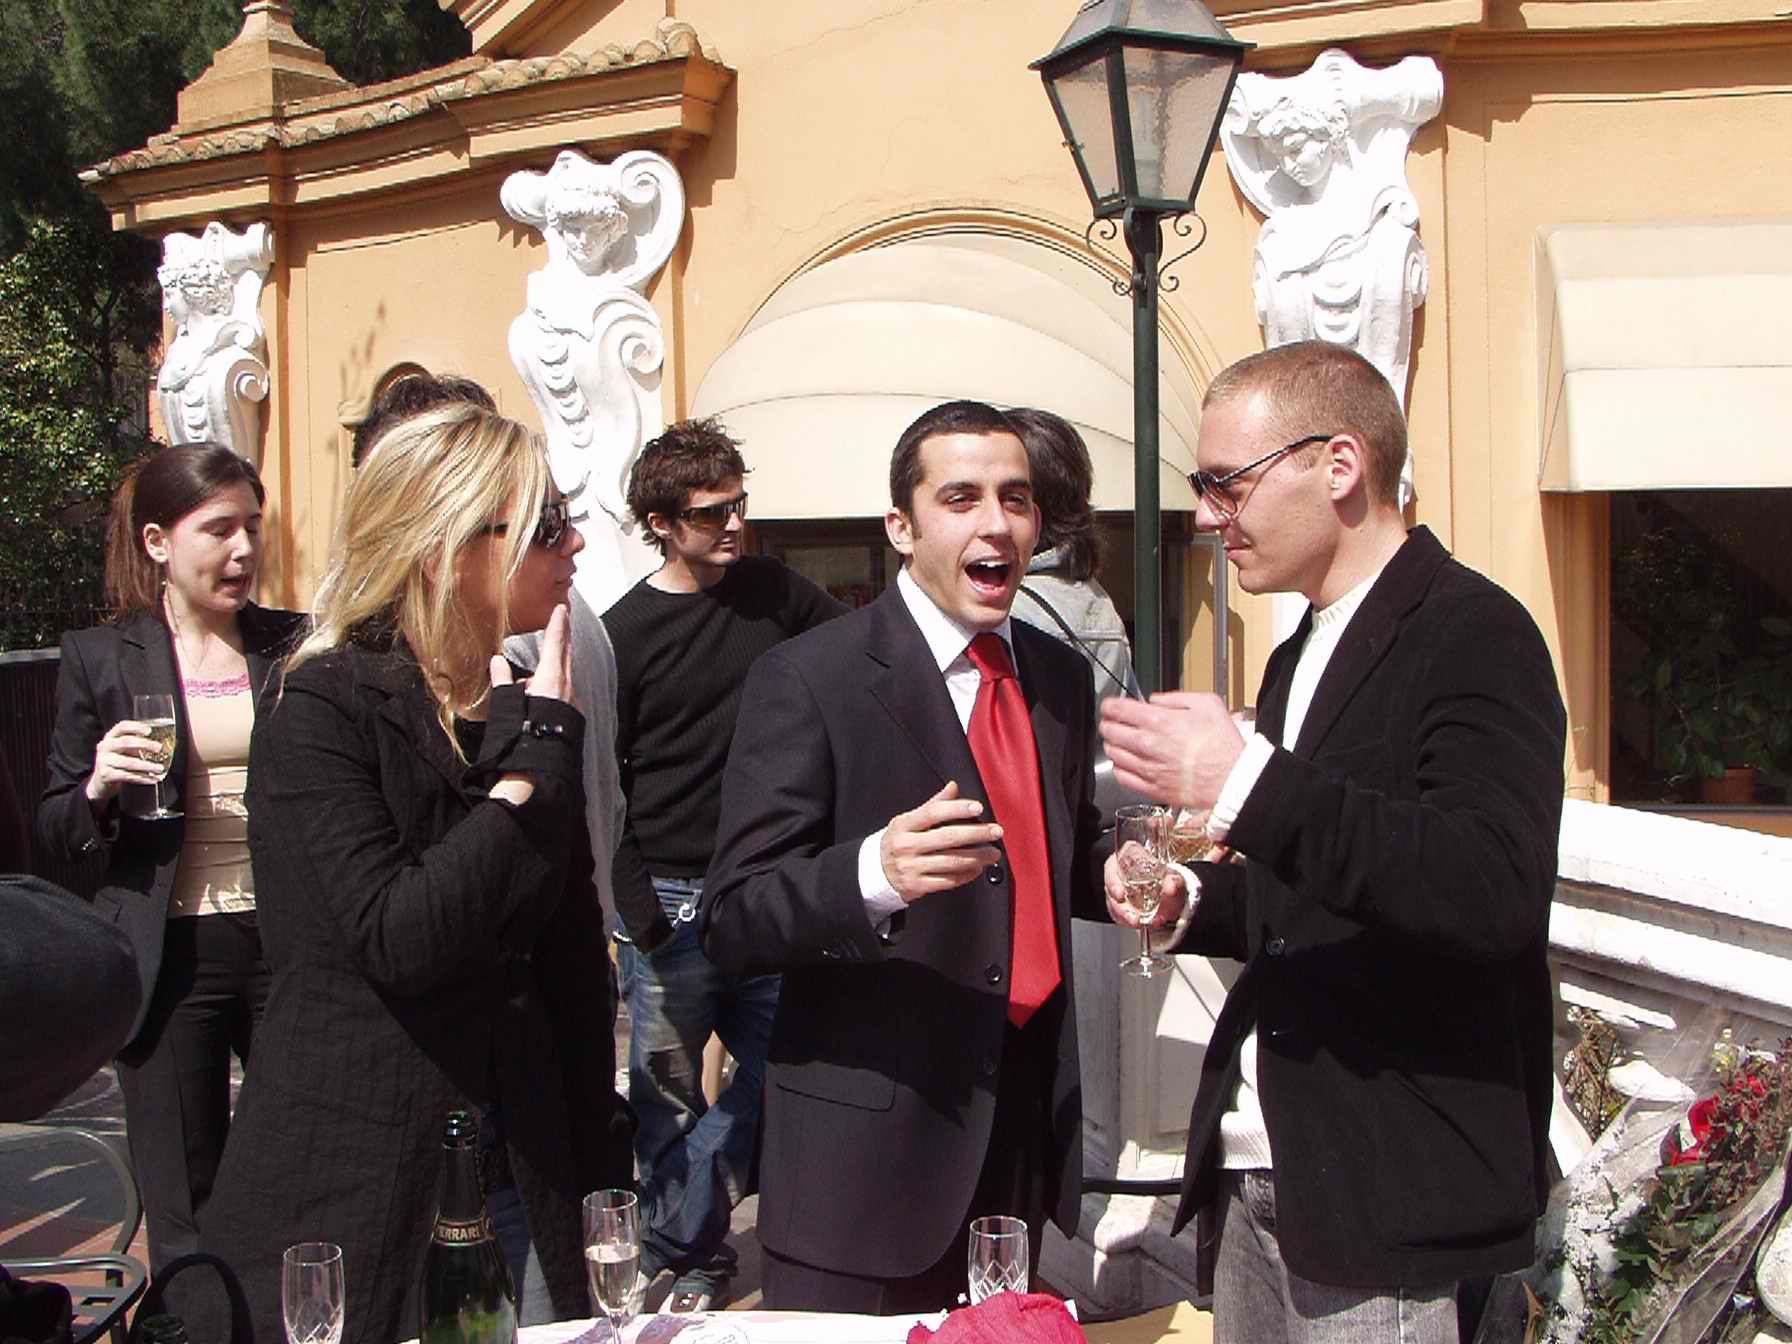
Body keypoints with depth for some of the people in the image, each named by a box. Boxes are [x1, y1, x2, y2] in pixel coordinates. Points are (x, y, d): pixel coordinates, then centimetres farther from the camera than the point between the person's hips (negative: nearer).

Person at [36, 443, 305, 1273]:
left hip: (291, 946, 2)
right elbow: (55, 836, 4)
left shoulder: (297, 646, 8)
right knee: (184, 1219, 6)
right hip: (170, 956, -2)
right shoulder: (99, 659, 2)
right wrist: (100, 789, -17)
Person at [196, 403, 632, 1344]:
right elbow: (397, 940, -25)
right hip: (357, 1198, -5)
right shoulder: (319, 711, -12)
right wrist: (540, 751, -19)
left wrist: (597, 1177, 11)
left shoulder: (526, 711, 7)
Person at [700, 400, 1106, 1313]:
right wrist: (874, 871, -34)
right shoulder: (807, 680, -11)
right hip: (870, 1143, -6)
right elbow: (731, 926, -16)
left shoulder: (1061, 677, 9)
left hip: (1028, 1126, 6)